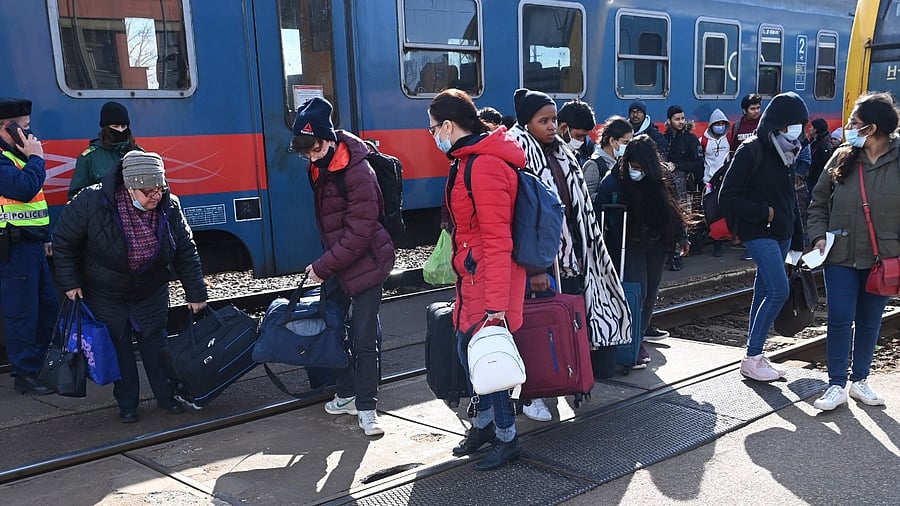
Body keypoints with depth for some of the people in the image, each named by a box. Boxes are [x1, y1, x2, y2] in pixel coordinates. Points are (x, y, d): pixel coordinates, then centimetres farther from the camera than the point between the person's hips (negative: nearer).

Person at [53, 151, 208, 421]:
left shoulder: (169, 207, -17)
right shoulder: (92, 202, -26)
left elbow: (186, 252, -8)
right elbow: (64, 241, -11)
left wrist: (196, 294, -6)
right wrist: (70, 283, -11)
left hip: (151, 292, 2)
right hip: (105, 295, -2)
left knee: (155, 341, 9)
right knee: (118, 347, 5)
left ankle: (165, 396, 23)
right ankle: (127, 404, 18)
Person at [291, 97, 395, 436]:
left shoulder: (358, 172, -21)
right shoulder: (319, 167, 3)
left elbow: (359, 233, -23)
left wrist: (322, 267, -18)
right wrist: (324, 264, 10)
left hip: (365, 263, -8)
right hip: (335, 262, 8)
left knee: (363, 338, -4)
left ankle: (366, 407, 8)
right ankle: (346, 395, 28)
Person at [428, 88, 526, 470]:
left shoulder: (484, 166, -22)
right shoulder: (467, 159, 11)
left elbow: (497, 240, -24)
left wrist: (496, 302, -24)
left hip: (488, 277, -10)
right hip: (471, 275, 10)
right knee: (468, 349, 17)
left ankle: (506, 438, 16)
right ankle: (483, 424, 34)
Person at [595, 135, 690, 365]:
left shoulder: (657, 182, 1)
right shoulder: (613, 181, -9)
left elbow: (672, 209, 10)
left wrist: (681, 237, 8)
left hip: (655, 243, 5)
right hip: (628, 245, -4)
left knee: (651, 290, 11)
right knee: (637, 291, -14)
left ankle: (643, 327, 29)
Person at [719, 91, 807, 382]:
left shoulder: (786, 154, 12)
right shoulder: (751, 151, -12)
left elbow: (789, 198, 18)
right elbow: (727, 197, -15)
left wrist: (797, 240, 13)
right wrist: (765, 213, -15)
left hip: (781, 233, 8)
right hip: (759, 232, -8)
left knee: (764, 291, 10)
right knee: (778, 290, -16)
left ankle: (755, 356, 17)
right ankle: (751, 359, -8)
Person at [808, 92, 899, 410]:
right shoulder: (842, 158, -1)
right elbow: (818, 202, 7)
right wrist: (819, 235, -6)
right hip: (841, 256, 1)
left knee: (870, 322, 13)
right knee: (840, 320, 0)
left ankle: (860, 381, 27)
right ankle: (837, 385, 10)